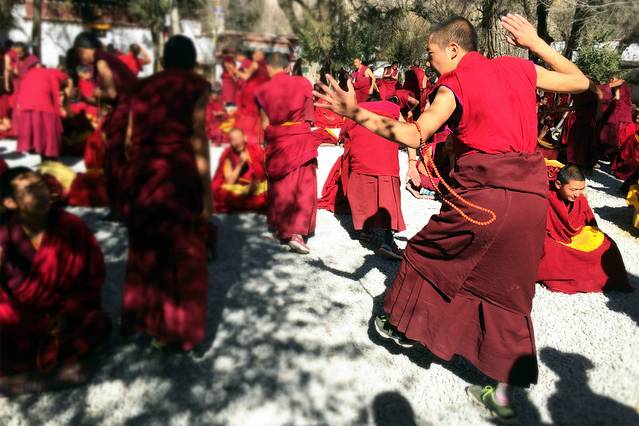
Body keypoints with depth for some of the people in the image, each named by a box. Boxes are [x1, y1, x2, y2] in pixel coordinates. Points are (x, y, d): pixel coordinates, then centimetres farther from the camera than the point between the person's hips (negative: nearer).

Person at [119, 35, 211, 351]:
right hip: (177, 174, -5)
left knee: (143, 249, 18)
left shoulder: (142, 86, 14)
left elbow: (130, 137, 10)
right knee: (180, 252, 6)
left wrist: (133, 173, 19)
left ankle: (138, 318, 29)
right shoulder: (195, 86, 0)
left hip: (140, 175, 5)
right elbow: (198, 138, -9)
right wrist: (207, 188, -8)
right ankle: (172, 329, 14)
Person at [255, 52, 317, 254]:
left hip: (276, 142, 1)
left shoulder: (263, 90, -2)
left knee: (280, 186, 15)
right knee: (303, 186, 0)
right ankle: (297, 233, -12)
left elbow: (265, 124, 0)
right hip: (301, 139, -1)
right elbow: (309, 118, 1)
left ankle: (280, 228, 30)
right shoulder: (302, 84, -3)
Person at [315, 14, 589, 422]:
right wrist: (535, 42, 25)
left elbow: (414, 136, -16)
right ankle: (503, 393, 22)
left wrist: (357, 114, -21)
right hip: (532, 194, 6)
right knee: (507, 293, 14)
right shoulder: (519, 68, 12)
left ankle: (405, 323, 36)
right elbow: (581, 83, 23)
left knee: (427, 252, 18)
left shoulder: (454, 86, -4)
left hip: (483, 193, -6)